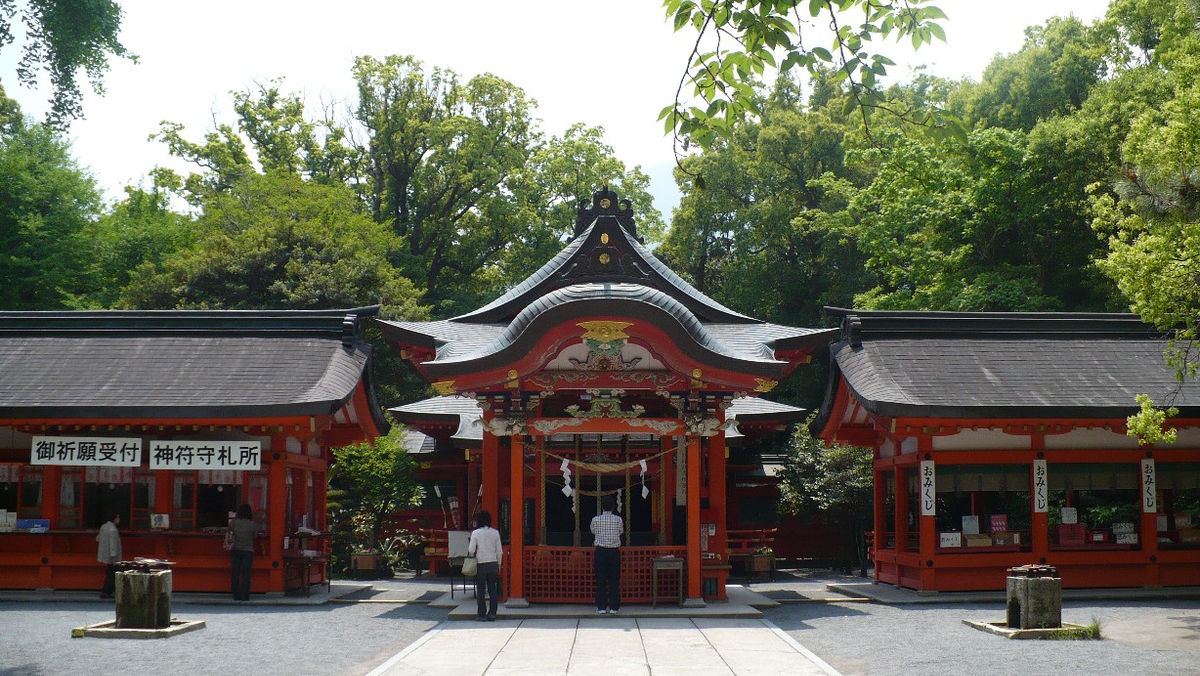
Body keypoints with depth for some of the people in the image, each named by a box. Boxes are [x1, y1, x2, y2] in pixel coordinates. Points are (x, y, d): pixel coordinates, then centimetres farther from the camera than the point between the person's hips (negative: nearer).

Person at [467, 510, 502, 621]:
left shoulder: (476, 533, -7)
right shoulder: (495, 532, 2)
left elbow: (471, 550, -9)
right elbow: (499, 551, 4)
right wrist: (499, 565, 13)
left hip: (481, 565, -3)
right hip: (493, 564, 3)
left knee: (480, 590, 4)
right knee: (493, 590, 9)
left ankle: (481, 614, 3)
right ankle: (492, 613, 8)